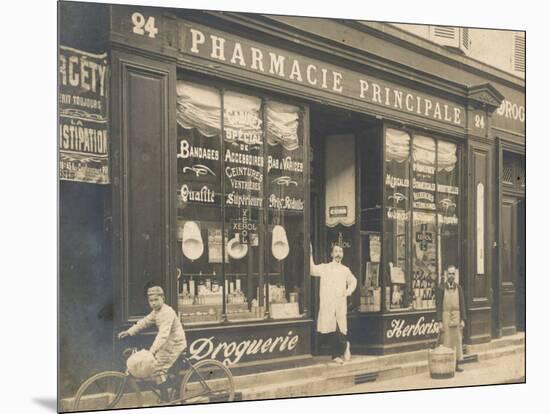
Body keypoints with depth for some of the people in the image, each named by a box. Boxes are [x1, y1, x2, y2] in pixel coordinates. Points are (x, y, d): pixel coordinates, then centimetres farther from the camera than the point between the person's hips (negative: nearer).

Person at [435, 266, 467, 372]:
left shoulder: (458, 288, 6)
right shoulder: (441, 288, -3)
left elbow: (462, 304, 7)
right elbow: (438, 305, -5)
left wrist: (462, 320, 0)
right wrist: (439, 322, -9)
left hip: (456, 316, 3)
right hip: (445, 316, -3)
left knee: (458, 340, 4)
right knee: (446, 341, -2)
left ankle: (458, 363, 11)